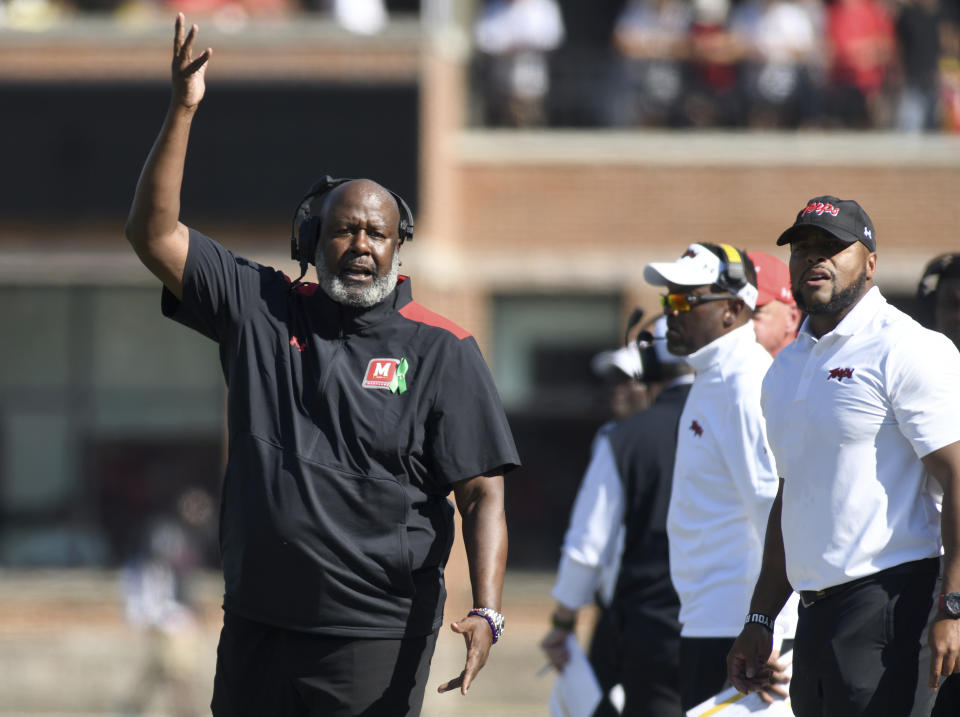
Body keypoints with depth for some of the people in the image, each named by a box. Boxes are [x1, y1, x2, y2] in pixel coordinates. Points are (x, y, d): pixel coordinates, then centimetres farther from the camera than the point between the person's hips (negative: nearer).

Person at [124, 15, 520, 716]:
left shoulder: (443, 351, -1)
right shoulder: (262, 310, 8)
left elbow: (483, 494, -5)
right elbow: (154, 232, 5)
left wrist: (486, 612, -19)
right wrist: (183, 109, -4)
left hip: (377, 642, -3)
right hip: (255, 625, 4)